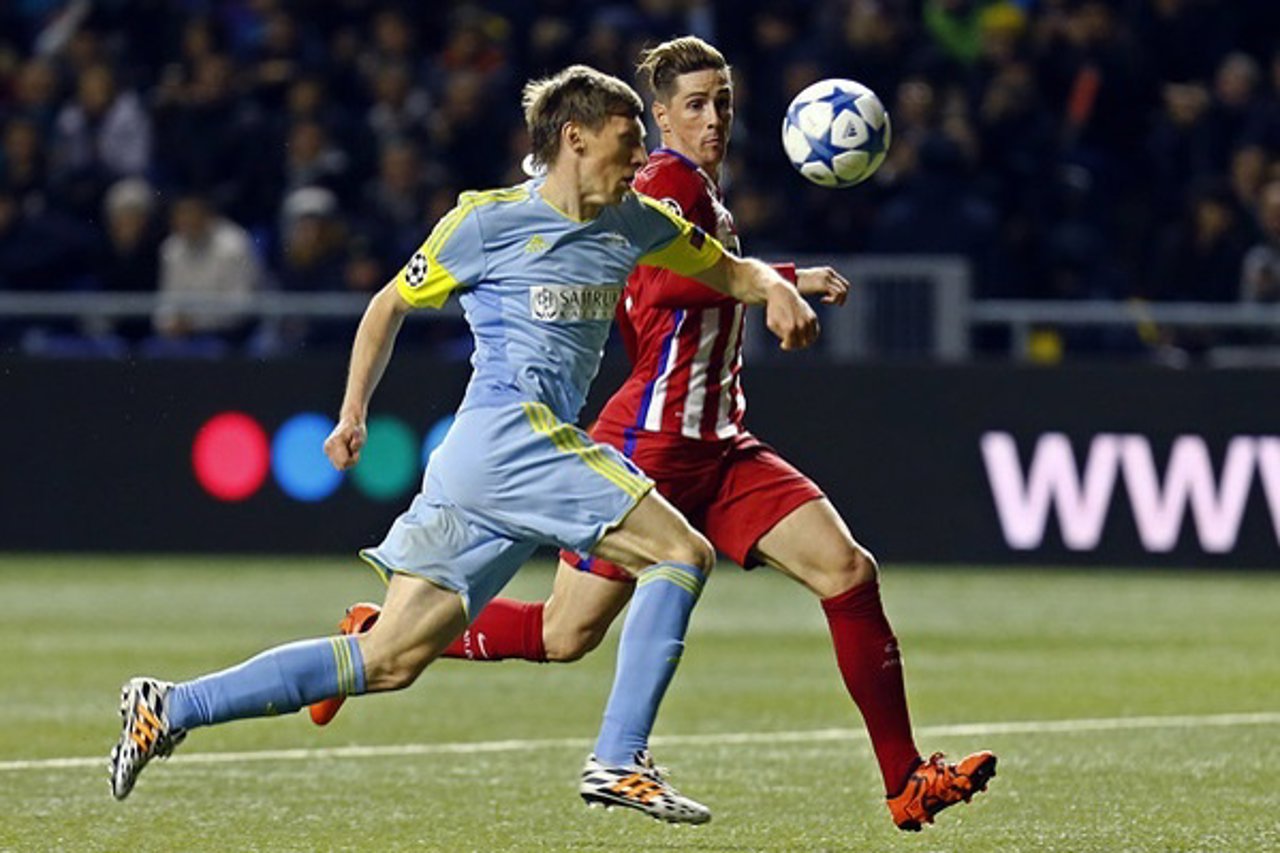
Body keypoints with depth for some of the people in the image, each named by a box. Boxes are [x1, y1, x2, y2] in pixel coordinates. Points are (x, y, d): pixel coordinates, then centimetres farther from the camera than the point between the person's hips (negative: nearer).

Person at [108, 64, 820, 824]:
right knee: (682, 553, -13)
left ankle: (170, 709, 4)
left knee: (389, 659, 2)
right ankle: (620, 760, -16)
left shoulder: (636, 226, 17)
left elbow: (726, 269, 29)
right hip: (508, 435, -7)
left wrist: (774, 287, 7)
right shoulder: (489, 221, -1)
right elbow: (392, 304, 10)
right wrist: (354, 411, 7)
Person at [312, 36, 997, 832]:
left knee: (849, 569, -9)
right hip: (648, 445, -8)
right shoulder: (671, 179, -10)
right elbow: (666, 281, -28)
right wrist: (785, 280, -25)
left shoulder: (705, 193, 18)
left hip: (717, 448, 8)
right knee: (564, 636, -4)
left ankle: (906, 782, -9)